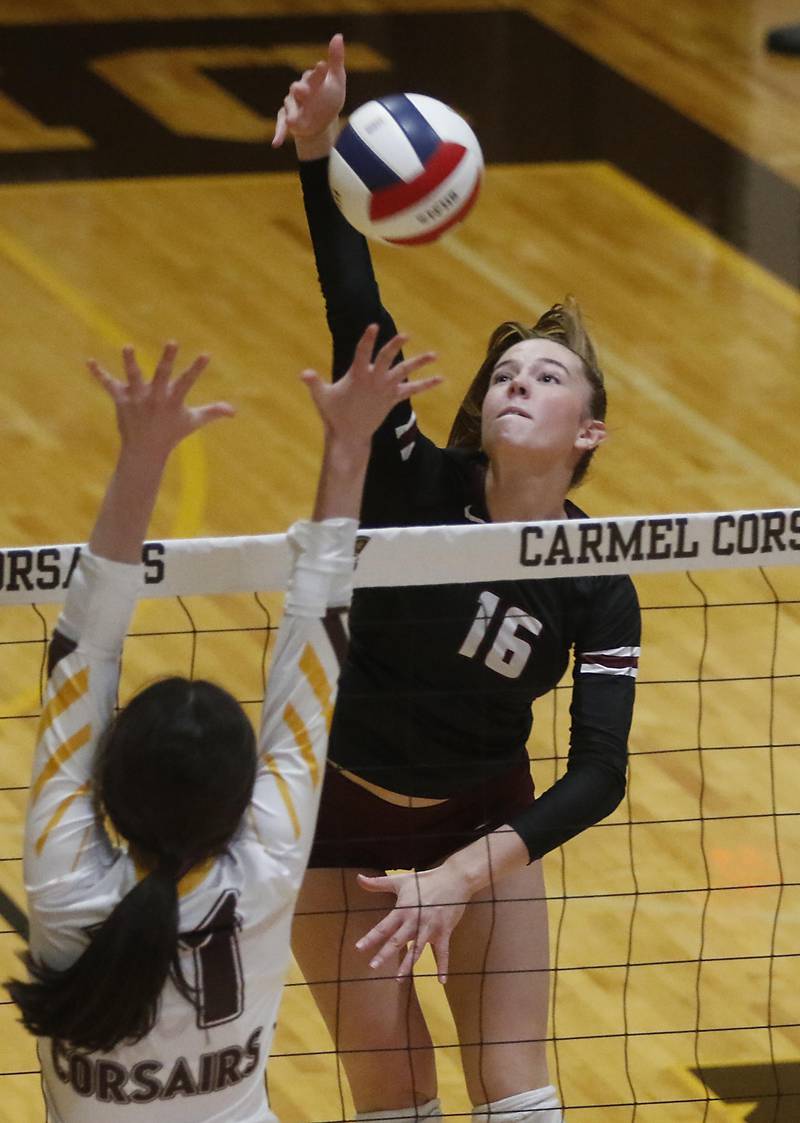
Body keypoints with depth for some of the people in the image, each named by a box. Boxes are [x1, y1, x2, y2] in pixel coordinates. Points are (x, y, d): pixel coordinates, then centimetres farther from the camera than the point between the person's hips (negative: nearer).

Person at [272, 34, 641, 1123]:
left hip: (485, 825, 1)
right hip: (348, 822, -1)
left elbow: (599, 776, -22)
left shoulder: (595, 585, -16)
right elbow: (357, 317, -33)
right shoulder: (418, 487, -19)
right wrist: (319, 155, -47)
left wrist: (464, 875, -35)